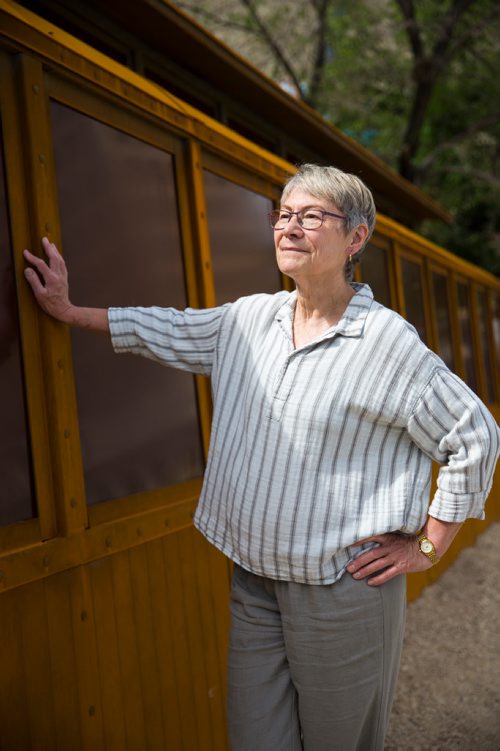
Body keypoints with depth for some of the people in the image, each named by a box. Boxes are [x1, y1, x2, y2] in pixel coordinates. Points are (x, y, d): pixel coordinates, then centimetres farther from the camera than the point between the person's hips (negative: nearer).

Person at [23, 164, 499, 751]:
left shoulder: (389, 341, -12)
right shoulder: (247, 318, 4)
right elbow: (170, 331, 19)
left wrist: (427, 549, -4)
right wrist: (68, 311, 20)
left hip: (342, 588, -4)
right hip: (252, 580, 5)